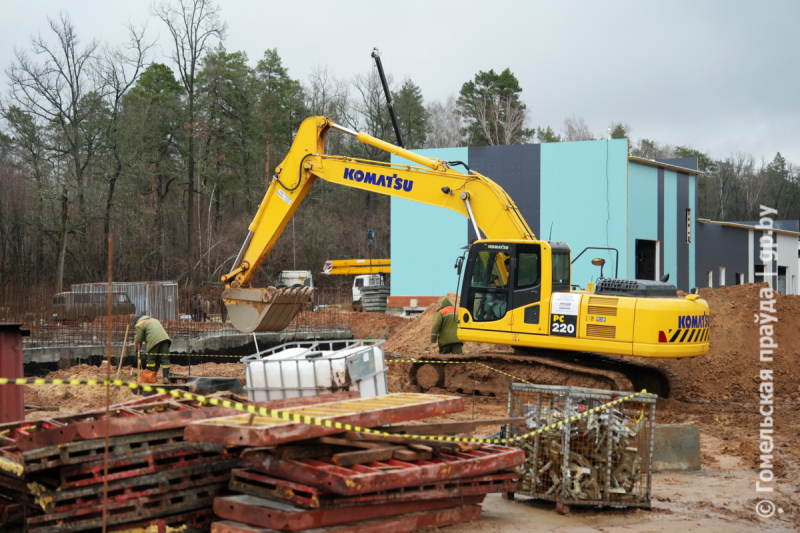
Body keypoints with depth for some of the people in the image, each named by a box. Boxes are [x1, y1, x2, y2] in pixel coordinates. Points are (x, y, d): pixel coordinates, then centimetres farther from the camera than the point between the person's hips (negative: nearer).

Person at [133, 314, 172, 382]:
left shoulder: (140, 325, 11)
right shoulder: (153, 320, 33)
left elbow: (139, 339, 10)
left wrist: (138, 349, 26)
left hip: (154, 340, -5)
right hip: (164, 338, 5)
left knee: (151, 359, 8)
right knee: (165, 359, 3)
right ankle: (166, 377, -5)